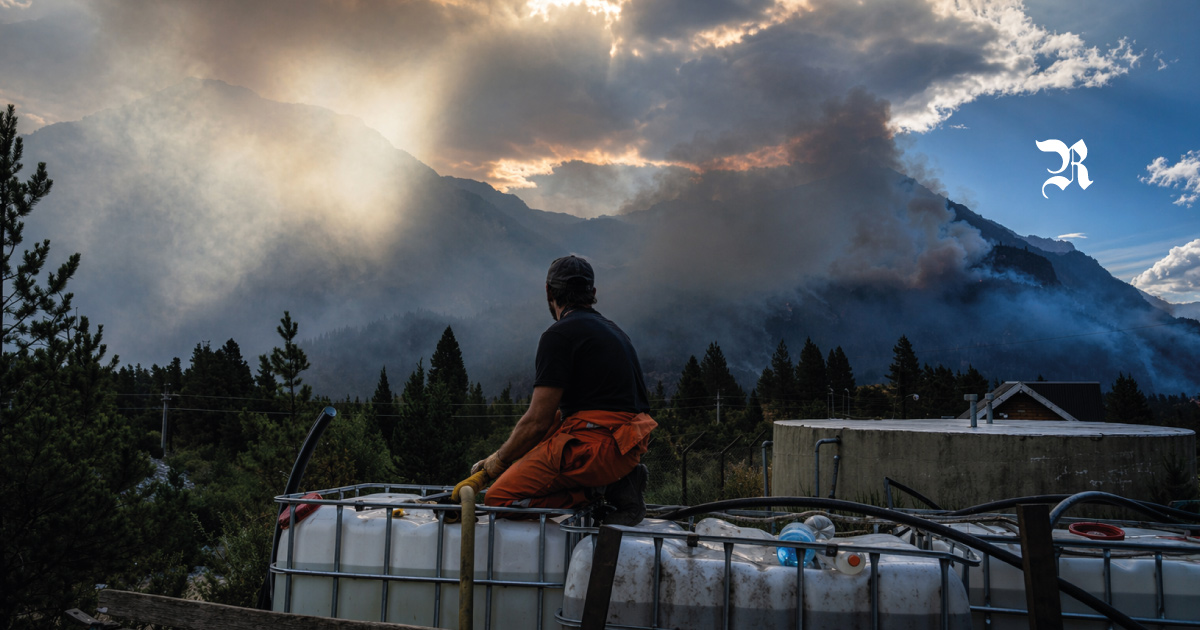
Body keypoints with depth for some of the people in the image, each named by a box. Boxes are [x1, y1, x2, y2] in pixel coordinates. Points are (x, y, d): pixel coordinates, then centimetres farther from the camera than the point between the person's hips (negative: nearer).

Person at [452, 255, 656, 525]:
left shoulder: (559, 334, -8)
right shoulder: (611, 330, 20)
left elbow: (537, 421, -9)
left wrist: (494, 463, 6)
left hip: (596, 443, -9)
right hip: (631, 447, 9)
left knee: (498, 499, -7)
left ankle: (605, 489, -11)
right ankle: (614, 480, 7)